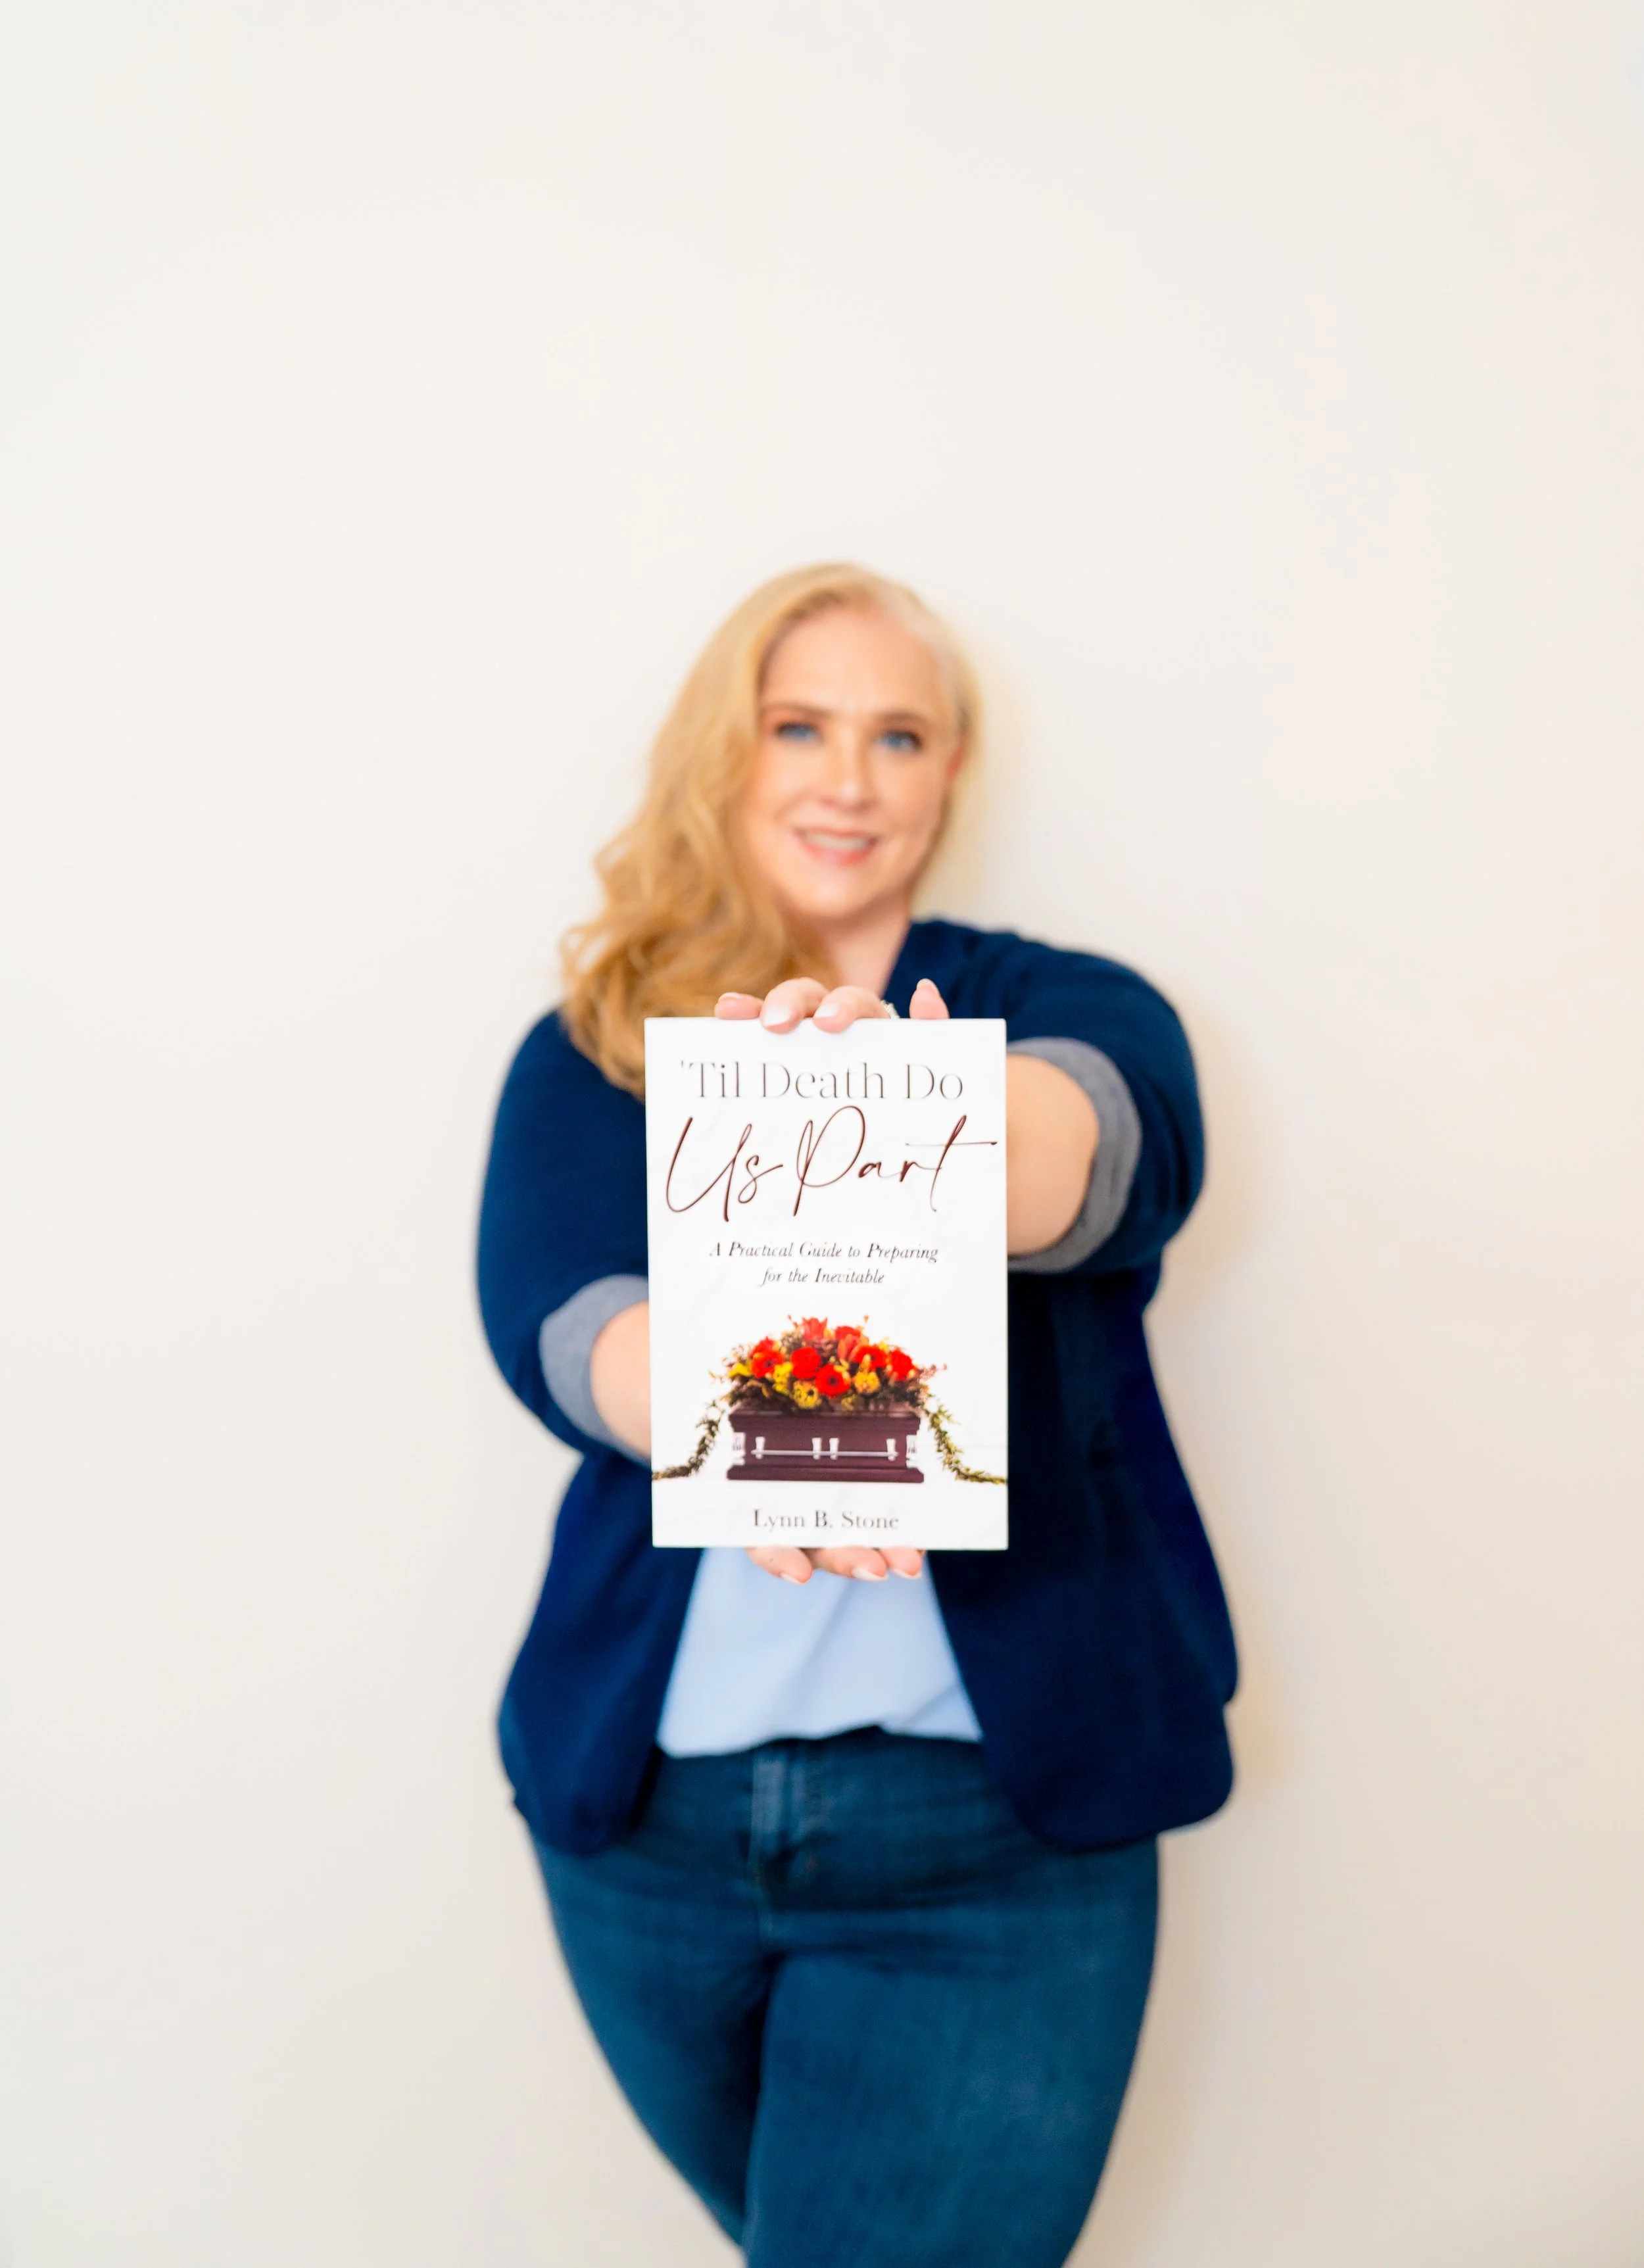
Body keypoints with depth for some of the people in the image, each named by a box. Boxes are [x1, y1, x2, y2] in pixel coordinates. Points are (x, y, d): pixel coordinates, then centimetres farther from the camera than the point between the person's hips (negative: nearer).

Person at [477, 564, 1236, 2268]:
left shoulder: (1066, 1004, 0)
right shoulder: (592, 1053, 3)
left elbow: (1111, 1149, -24)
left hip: (992, 1822, -2)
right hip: (645, 1810, 3)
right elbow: (541, 1310, -15)